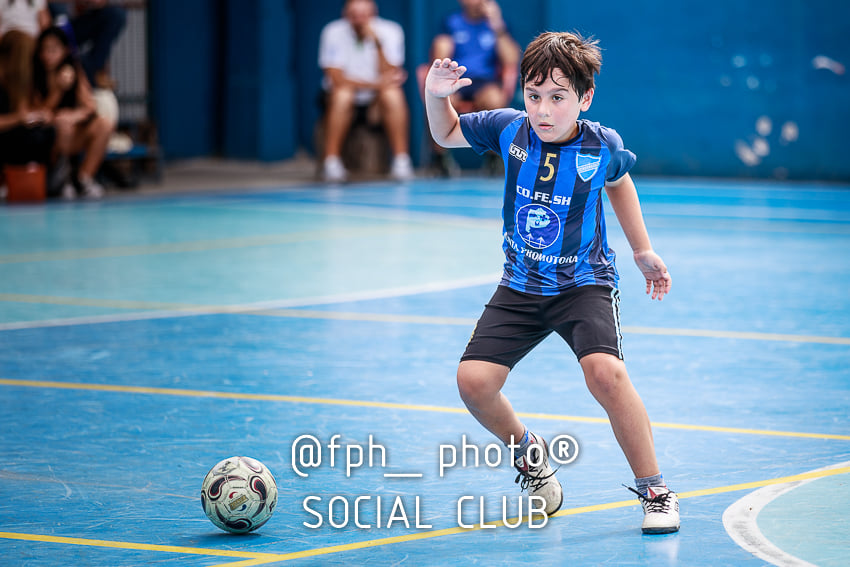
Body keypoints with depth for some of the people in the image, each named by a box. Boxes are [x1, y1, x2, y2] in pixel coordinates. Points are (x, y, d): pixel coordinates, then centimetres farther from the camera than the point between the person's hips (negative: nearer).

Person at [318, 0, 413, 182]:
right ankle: (331, 162, -30)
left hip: (377, 94, 1)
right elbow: (337, 80, -19)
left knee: (394, 95, -30)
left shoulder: (390, 31, -9)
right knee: (342, 95, -34)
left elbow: (389, 77, -17)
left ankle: (401, 160, -25)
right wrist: (376, 84, -25)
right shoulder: (334, 32, -12)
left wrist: (378, 44, -29)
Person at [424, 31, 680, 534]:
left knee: (605, 371, -28)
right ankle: (528, 452, 21)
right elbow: (447, 135, 8)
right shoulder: (508, 129, -10)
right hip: (521, 287, 3)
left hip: (585, 284, -3)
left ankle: (654, 490, -11)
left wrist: (643, 251, 16)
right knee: (474, 381, -12)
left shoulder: (602, 147, -14)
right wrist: (436, 95, -13)